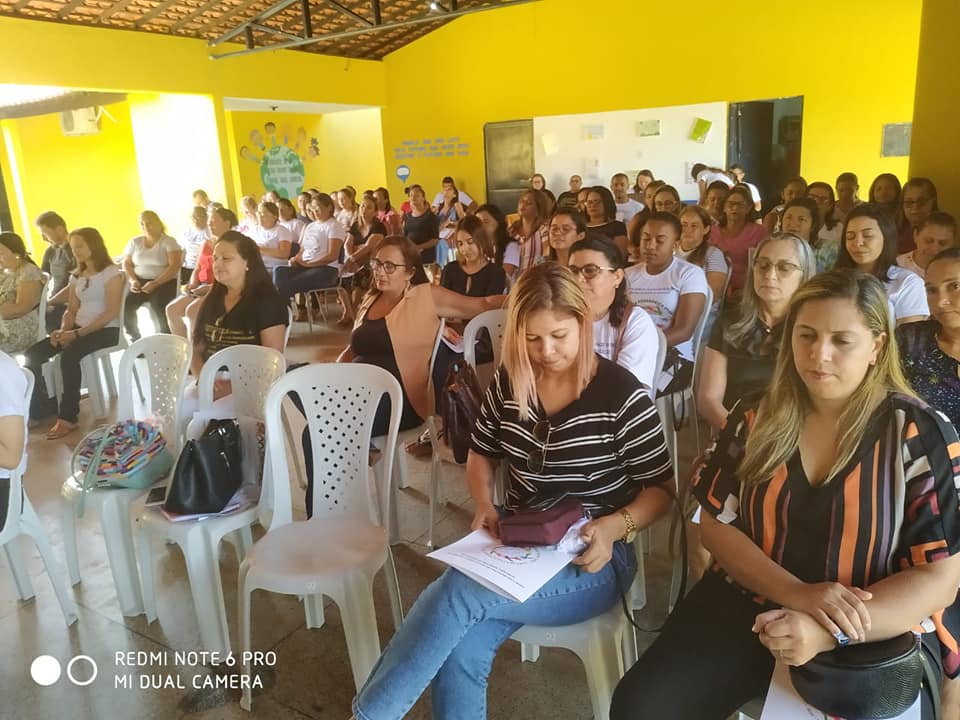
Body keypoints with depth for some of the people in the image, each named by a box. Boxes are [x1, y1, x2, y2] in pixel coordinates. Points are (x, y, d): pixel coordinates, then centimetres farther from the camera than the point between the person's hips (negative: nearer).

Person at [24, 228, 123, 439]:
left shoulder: (112, 273, -7)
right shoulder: (76, 276, 17)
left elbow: (111, 313, -15)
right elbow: (71, 310, 16)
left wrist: (78, 333, -20)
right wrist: (62, 330, -6)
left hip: (105, 331, -8)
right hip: (79, 329, 8)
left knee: (68, 356, -33)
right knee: (32, 354, -9)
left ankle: (68, 417, -24)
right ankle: (40, 407, 1)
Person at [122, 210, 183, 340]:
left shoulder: (169, 242, -2)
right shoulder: (135, 242, 12)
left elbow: (174, 266, -12)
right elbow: (126, 264, 13)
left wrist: (155, 283, -22)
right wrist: (133, 280, -8)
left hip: (164, 282, -4)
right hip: (139, 281, 4)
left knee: (158, 308, -33)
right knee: (125, 304, -24)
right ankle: (135, 338, 0)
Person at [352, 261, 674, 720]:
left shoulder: (622, 395, -11)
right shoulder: (509, 382, 2)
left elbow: (662, 489, -4)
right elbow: (481, 453, 15)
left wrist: (613, 526, -22)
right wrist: (483, 504, -4)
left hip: (589, 560, -4)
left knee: (457, 592, -29)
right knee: (459, 653, -27)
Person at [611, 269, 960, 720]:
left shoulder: (921, 435, -7)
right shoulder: (756, 419, 1)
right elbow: (716, 524, 2)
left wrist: (827, 634, -22)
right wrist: (797, 593, -15)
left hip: (881, 634, -1)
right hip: (749, 607, 2)